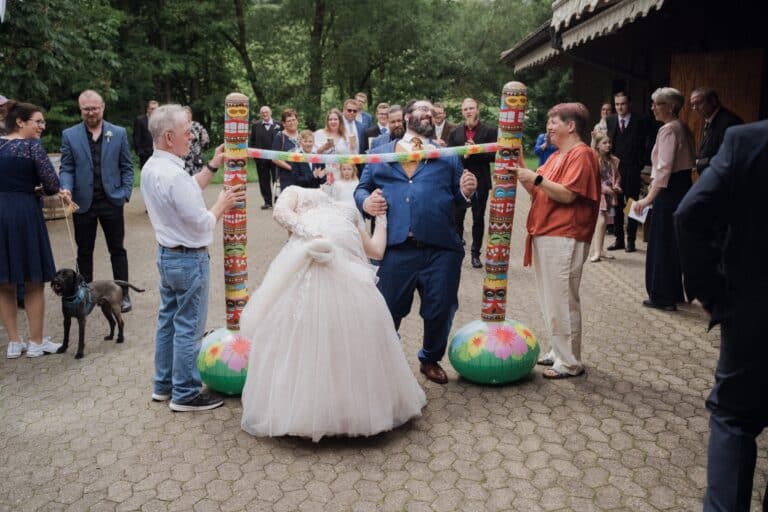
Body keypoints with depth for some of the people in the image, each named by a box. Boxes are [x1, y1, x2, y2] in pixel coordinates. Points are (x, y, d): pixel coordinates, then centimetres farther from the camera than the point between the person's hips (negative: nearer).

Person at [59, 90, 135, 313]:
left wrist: (125, 193, -4)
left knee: (117, 250, 6)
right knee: (84, 251, 10)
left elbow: (127, 167, 5)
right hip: (83, 202, 1)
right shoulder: (69, 135, 3)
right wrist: (66, 188, -16)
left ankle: (123, 294, 14)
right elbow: (66, 168, 3)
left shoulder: (119, 133, 3)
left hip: (111, 201, -1)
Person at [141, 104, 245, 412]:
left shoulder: (151, 168, 4)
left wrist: (213, 166, 13)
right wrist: (223, 204, -5)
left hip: (166, 255, 10)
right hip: (189, 259, -10)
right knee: (188, 328, 2)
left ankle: (163, 385, 32)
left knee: (168, 320, 19)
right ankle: (185, 394, 14)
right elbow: (203, 224, -21)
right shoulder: (175, 175, -26)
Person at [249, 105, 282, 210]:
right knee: (264, 181, 6)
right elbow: (252, 141, 10)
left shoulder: (278, 125, 3)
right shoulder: (256, 125, 8)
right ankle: (267, 202, 15)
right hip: (261, 158, 2)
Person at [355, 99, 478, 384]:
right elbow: (362, 188, 15)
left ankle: (431, 360, 35)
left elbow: (458, 200, 16)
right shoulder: (380, 153, 17)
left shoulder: (448, 156, 20)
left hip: (440, 250, 2)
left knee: (440, 312, 8)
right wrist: (365, 202, -7)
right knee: (387, 312, 5)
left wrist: (467, 193, -7)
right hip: (395, 249, -1)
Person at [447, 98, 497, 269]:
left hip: (480, 182, -2)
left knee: (478, 219, 6)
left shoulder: (489, 131, -1)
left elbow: (494, 155, -9)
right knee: (457, 218, 7)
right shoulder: (455, 133, 8)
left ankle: (476, 253, 15)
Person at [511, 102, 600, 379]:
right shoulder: (557, 156, 21)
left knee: (562, 301, -4)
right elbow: (537, 191, 16)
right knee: (550, 300, 15)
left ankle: (570, 363, 6)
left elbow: (567, 195, -18)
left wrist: (535, 178, -22)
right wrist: (522, 169, 5)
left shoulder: (581, 154, -8)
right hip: (544, 235, 10)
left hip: (564, 239, -9)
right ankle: (558, 352, 27)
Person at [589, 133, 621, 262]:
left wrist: (616, 186, -1)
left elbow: (617, 176, 17)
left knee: (605, 222, 10)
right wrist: (603, 187, -18)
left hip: (610, 195, 6)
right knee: (601, 220, -15)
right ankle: (596, 251, -13)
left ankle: (600, 249, 21)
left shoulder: (614, 160, 10)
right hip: (597, 193, -6)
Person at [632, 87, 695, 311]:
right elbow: (689, 161, 17)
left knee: (661, 243, -1)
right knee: (674, 242, 16)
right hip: (684, 186, 10)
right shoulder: (683, 128, 13)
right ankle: (675, 292, 26)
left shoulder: (668, 130, -15)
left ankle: (663, 296, 7)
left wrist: (649, 198, -25)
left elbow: (664, 168, -23)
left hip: (669, 190, -10)